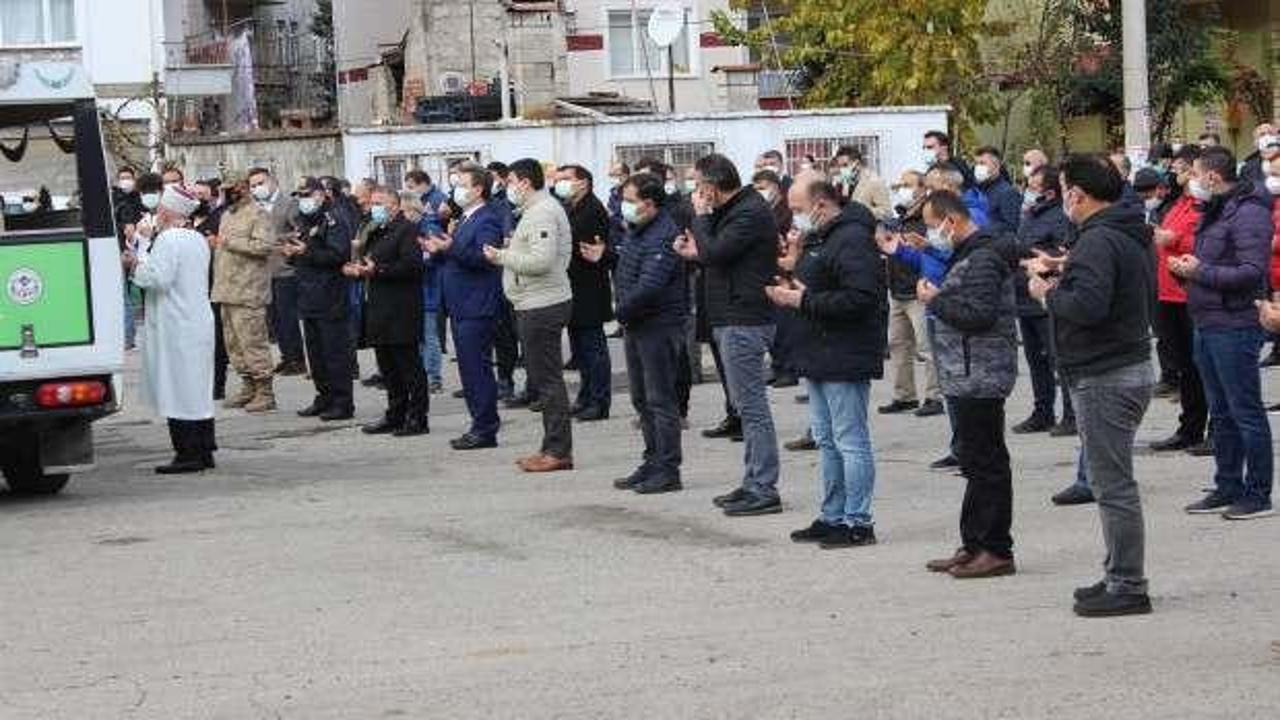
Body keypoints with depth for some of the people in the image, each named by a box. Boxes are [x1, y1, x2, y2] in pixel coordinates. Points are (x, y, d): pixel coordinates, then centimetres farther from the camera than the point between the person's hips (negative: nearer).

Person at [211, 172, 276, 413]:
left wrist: (231, 242, -17)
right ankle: (248, 388, 19)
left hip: (248, 292, -9)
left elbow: (264, 246, -21)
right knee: (233, 343, 12)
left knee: (252, 341, -10)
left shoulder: (257, 215, -8)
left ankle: (265, 391, -7)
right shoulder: (227, 215, 21)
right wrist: (215, 244, 15)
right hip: (227, 290, 9)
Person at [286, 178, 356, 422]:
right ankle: (325, 397, 21)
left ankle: (342, 403, -3)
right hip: (309, 298, 9)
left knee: (335, 352, -6)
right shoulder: (304, 221, 19)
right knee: (315, 352, 13)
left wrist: (307, 252, -21)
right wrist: (291, 253, 5)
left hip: (331, 298, -9)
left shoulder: (335, 220, -9)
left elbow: (338, 255, -19)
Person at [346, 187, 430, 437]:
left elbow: (411, 265, -21)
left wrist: (377, 270, -24)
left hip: (401, 312, -10)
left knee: (409, 365, -5)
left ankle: (417, 418, -1)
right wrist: (357, 269, 6)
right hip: (379, 312, 10)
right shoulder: (375, 233, 21)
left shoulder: (406, 230, -10)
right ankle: (395, 415, 20)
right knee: (388, 367, 13)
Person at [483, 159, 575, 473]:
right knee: (544, 379, 14)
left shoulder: (542, 213, -16)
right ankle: (553, 447, 19)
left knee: (548, 379, -7)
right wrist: (512, 251, 11)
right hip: (537, 304, 11)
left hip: (542, 306, -11)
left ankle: (558, 451, -4)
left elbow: (542, 260, -25)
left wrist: (502, 257, -15)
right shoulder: (537, 209, 18)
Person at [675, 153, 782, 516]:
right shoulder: (737, 210, 17)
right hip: (735, 319, 11)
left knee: (751, 405, -9)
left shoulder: (750, 214, -16)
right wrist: (696, 253, 7)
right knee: (747, 405, 13)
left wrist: (701, 215, -9)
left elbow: (714, 253, -22)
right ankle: (754, 483, 19)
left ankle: (764, 490, -7)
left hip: (744, 322, -11)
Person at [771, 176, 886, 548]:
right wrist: (792, 291, 7)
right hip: (820, 357, 11)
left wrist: (805, 301, -20)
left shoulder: (852, 239, -17)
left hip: (845, 359, -11)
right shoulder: (817, 238, 17)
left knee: (850, 441, -5)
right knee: (826, 440, 14)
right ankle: (833, 517, 22)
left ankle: (858, 523, -1)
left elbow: (860, 298, -26)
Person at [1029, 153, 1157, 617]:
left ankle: (1128, 587, -2)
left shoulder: (1098, 242, -19)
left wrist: (1048, 294, -12)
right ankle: (1121, 578, 22)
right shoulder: (1131, 235, 14)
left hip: (1104, 378, -11)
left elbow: (1088, 305, -30)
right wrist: (1066, 272, 15)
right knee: (1115, 482, 16)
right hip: (1132, 365, 11)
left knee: (1112, 485, -6)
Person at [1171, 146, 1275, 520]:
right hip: (1207, 325, 10)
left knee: (1246, 412, -4)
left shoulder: (1248, 212, -15)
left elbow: (1252, 272, -24)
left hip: (1235, 326, -10)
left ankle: (1258, 494, 2)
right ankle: (1228, 487, 23)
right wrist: (1187, 268, 4)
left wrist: (1200, 272, -19)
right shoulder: (1214, 211, 16)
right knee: (1221, 414, 15)